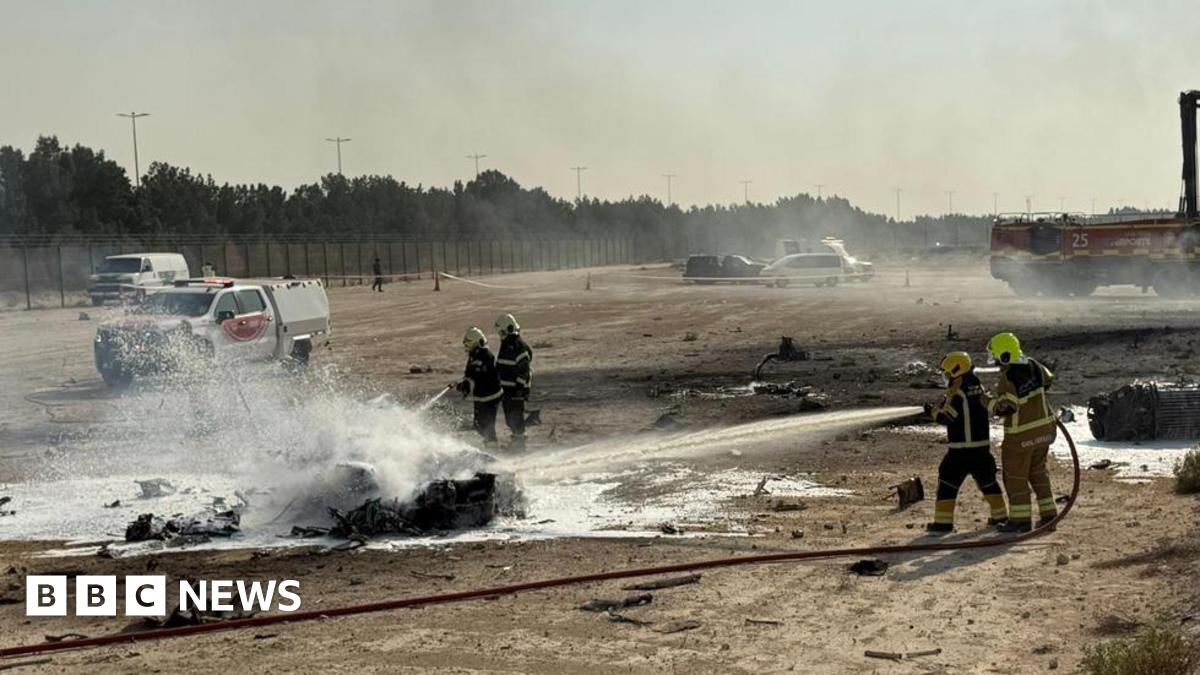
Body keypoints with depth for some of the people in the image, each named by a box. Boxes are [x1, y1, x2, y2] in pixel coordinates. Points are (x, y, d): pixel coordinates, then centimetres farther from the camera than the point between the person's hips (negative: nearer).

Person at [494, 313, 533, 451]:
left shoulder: (519, 346, -15)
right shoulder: (505, 344, 15)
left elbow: (524, 369, -19)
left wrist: (520, 387, -22)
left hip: (516, 389, -10)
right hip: (506, 388, 10)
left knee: (516, 417, -6)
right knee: (509, 418, 15)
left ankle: (519, 443, 0)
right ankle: (517, 439, 27)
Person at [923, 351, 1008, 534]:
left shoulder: (956, 392, -15)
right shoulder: (979, 389, 7)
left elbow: (946, 417, -16)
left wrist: (932, 410, 3)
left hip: (960, 449, -7)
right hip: (982, 445, 7)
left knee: (948, 483, -1)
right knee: (988, 481, 22)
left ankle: (943, 522, -6)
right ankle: (1000, 516, 30)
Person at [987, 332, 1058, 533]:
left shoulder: (1008, 378, -23)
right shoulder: (1034, 366, 0)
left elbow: (1004, 408, -26)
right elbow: (1048, 380, 20)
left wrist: (987, 402, -9)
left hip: (1021, 435, -8)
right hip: (1044, 428, 8)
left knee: (1016, 476, 5)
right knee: (1038, 472, 20)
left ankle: (1020, 519, 10)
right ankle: (1048, 514, 21)